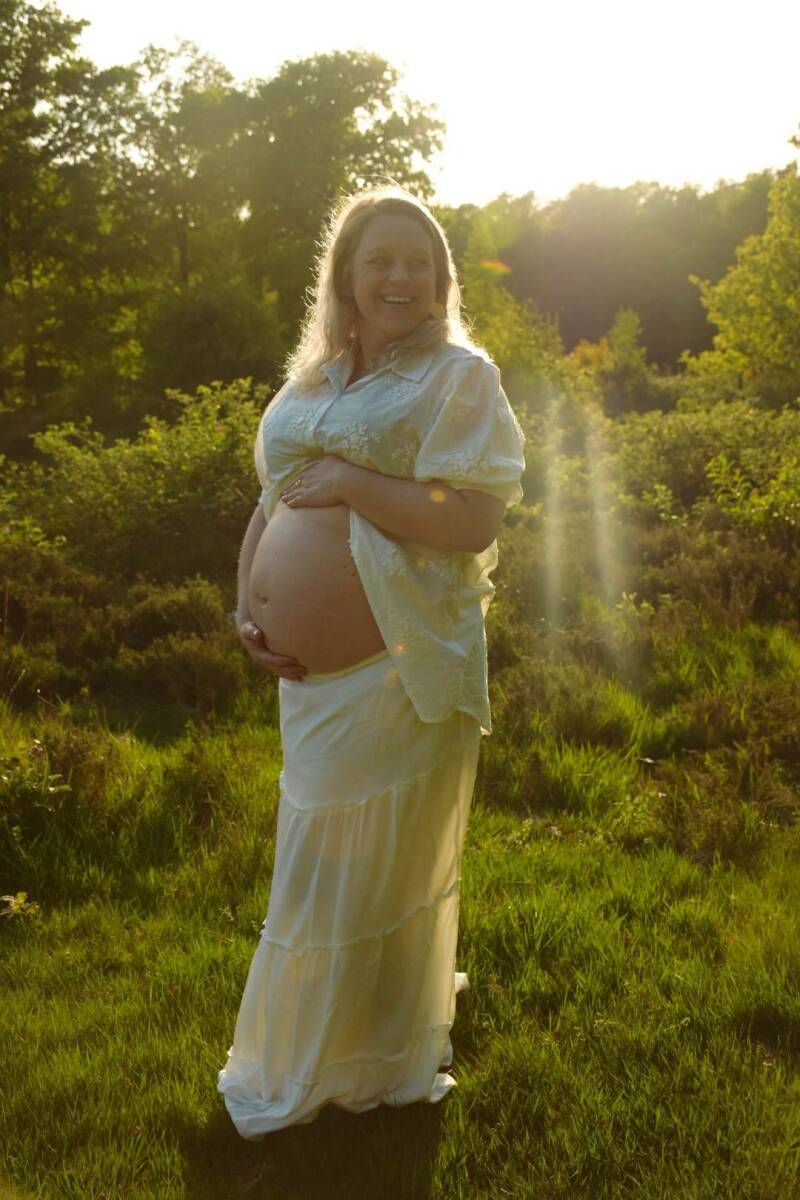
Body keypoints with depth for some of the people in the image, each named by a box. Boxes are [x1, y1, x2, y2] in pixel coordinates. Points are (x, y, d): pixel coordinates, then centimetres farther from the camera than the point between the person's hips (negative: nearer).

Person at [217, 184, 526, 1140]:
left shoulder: (456, 374, -6)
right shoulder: (310, 381, 13)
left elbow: (472, 523, -17)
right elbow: (270, 503, 17)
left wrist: (348, 483, -17)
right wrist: (246, 607, 3)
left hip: (397, 674, -6)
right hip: (306, 676, 6)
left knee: (375, 872, 7)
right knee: (322, 867, 18)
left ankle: (378, 1068, 29)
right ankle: (301, 1060, 37)